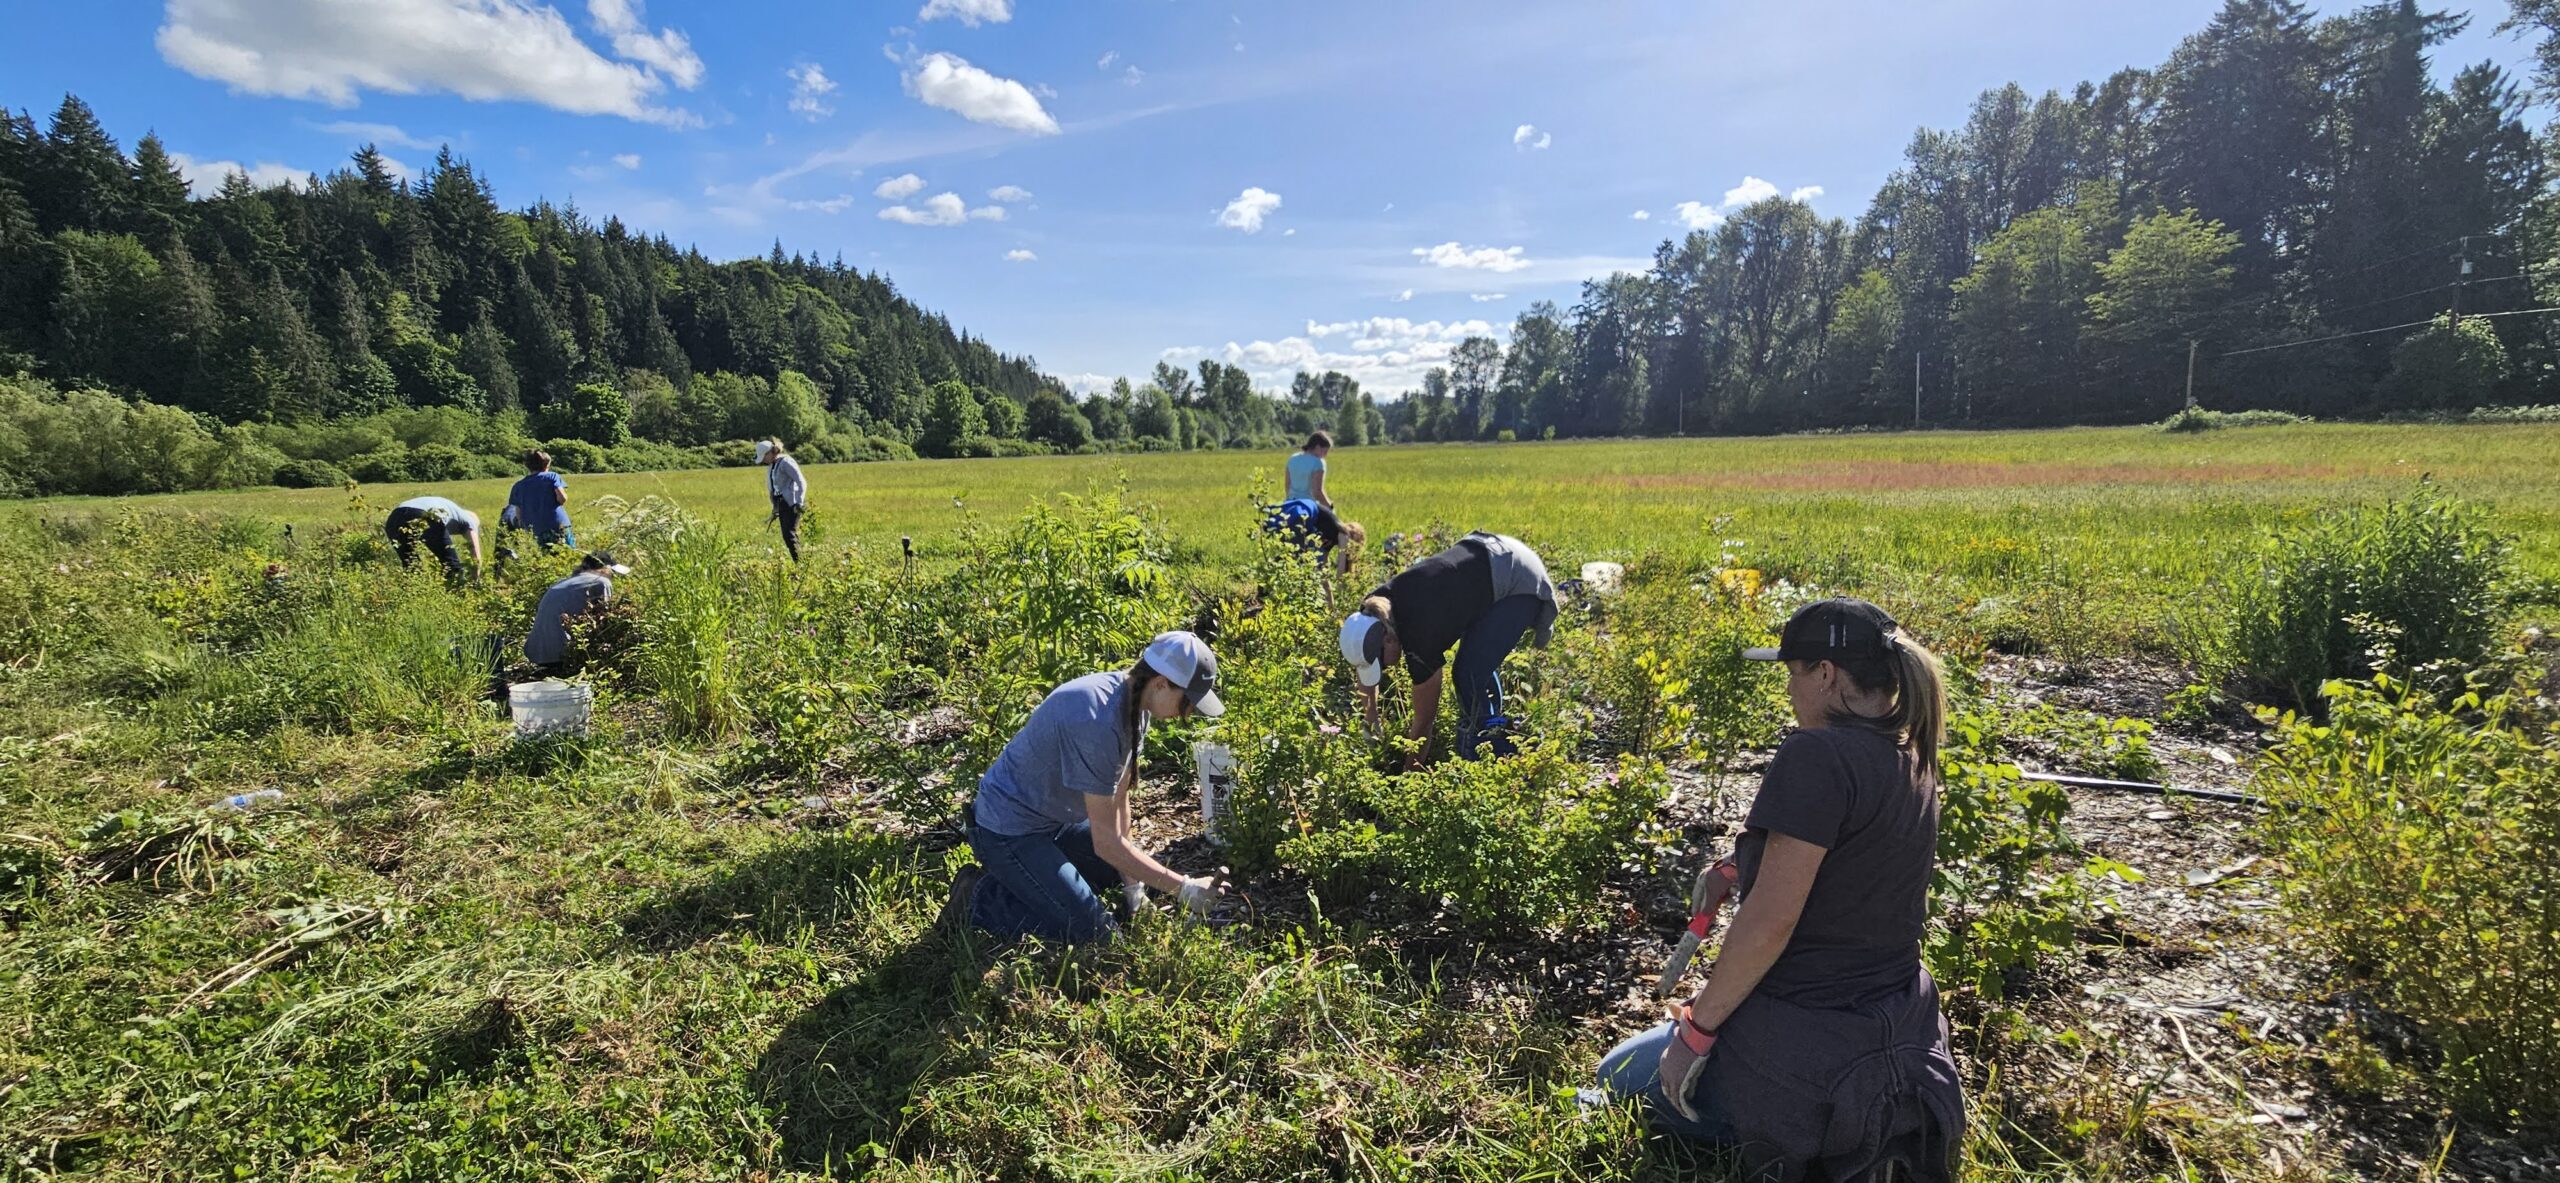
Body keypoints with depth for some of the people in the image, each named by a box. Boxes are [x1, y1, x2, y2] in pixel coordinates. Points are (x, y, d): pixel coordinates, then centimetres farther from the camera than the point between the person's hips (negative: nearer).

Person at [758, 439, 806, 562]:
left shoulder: (786, 462, -11)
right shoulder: (771, 466, 16)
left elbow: (801, 483, -15)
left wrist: (799, 503, -18)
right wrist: (775, 509, 20)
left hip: (792, 504, -8)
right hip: (781, 504, 8)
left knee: (789, 535, -15)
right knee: (787, 536, 3)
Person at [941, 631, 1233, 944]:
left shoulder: (1135, 702, -6)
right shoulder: (1097, 721, -34)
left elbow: (1118, 795, 2)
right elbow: (1104, 840, -29)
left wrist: (1130, 883, 3)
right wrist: (1182, 888, -25)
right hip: (1009, 832, -9)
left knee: (1127, 867, 21)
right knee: (1095, 930, -12)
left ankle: (1014, 876, 18)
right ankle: (979, 899, 0)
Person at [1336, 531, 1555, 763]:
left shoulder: (1421, 638, -31)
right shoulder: (1374, 609, -11)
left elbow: (1425, 717, -17)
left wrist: (1411, 764, -4)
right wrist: (1370, 721, 8)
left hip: (1520, 581, -9)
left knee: (1470, 676, -15)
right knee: (1479, 663, 21)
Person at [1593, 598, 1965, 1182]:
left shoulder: (1817, 753, -24)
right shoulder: (1913, 763, 3)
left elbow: (1770, 922, -25)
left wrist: (1695, 1029, -16)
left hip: (1804, 1040, -9)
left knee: (1618, 1077, 14)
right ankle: (1882, 1128, 13)